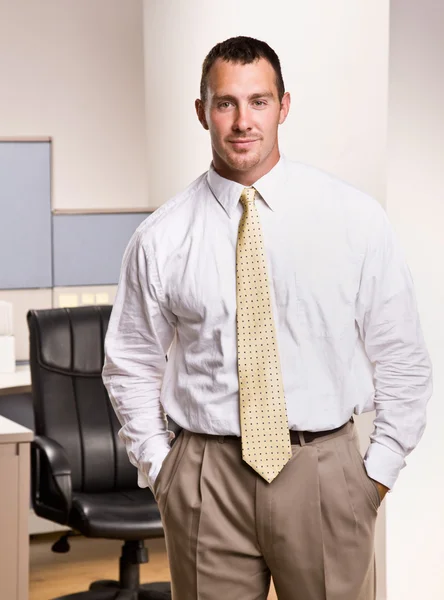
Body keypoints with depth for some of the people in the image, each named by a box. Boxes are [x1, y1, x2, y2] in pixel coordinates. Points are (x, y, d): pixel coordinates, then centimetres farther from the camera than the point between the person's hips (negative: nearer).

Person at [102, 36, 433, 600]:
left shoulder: (355, 218, -1)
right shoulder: (160, 238, 0)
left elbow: (401, 356, 4)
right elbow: (131, 365, 10)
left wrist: (380, 470, 0)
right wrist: (159, 468, 4)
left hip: (325, 475, 0)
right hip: (205, 483, 0)